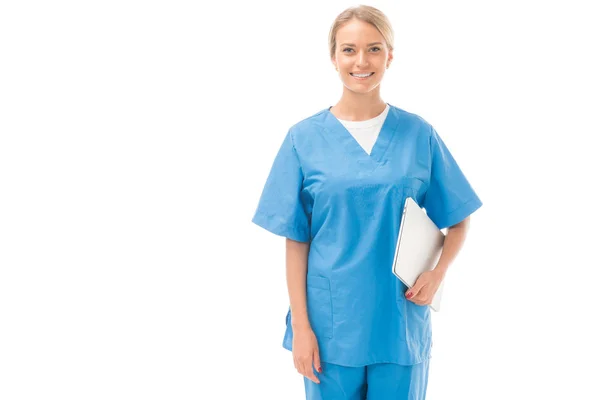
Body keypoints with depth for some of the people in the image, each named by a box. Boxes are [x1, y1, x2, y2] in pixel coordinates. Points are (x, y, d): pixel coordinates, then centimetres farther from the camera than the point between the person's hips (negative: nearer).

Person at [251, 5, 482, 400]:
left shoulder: (419, 134, 0)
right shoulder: (304, 138, -2)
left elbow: (459, 220, 7)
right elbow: (296, 241, -2)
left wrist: (438, 271, -10)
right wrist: (300, 326, -5)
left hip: (401, 323, 1)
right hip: (331, 327, -1)